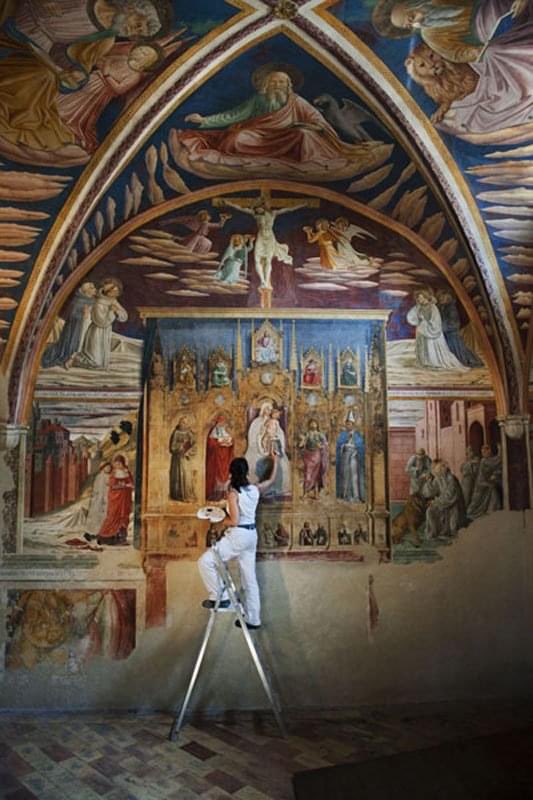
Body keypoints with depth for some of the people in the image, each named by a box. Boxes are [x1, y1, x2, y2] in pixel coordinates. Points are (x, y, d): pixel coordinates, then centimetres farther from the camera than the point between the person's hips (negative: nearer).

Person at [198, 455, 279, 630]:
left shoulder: (233, 493, -15)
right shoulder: (255, 489, 4)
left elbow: (234, 521, -19)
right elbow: (272, 479, 22)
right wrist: (275, 461, 33)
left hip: (238, 535, -8)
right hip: (251, 535, 8)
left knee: (206, 561, -4)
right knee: (250, 578, 12)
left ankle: (219, 597, -6)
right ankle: (253, 619, 19)